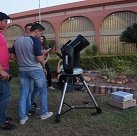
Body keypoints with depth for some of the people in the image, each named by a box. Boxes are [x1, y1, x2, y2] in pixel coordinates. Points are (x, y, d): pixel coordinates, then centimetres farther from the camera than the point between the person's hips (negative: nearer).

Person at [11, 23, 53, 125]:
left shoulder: (17, 40, 7)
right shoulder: (35, 41, -14)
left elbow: (13, 56, 10)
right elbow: (39, 58, -19)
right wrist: (43, 67, -1)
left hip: (22, 71, 6)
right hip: (35, 70, -6)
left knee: (23, 94, 10)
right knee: (43, 91, 12)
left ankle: (22, 117, 12)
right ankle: (44, 113, 21)